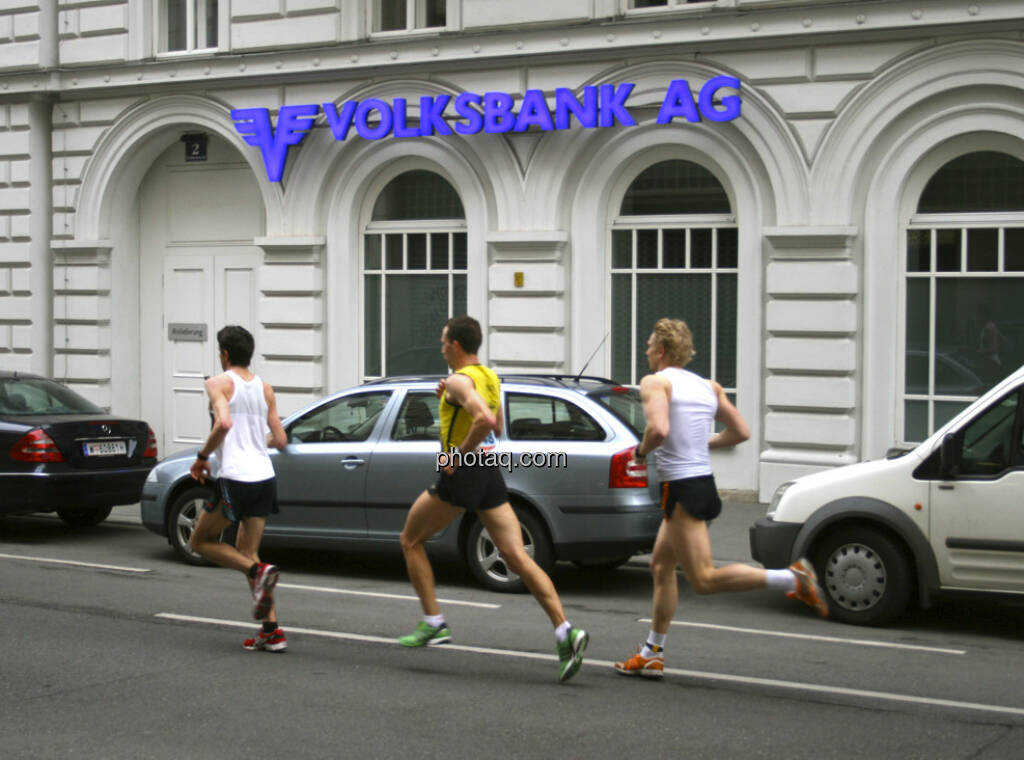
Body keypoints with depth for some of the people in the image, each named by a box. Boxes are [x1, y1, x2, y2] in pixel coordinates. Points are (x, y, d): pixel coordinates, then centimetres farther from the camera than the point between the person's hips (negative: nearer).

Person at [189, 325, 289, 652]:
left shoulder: (219, 383, -3)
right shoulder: (265, 388, 15)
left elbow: (223, 422, -21)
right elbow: (280, 440, 13)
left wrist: (202, 456, -8)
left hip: (235, 477, -6)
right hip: (264, 476, 6)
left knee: (201, 541, 12)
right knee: (246, 553, 13)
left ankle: (259, 572, -10)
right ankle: (271, 631, 3)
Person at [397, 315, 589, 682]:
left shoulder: (459, 380, -11)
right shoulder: (490, 377, 16)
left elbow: (486, 421, -29)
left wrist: (458, 455, -18)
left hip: (460, 474, -7)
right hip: (491, 475, 7)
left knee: (411, 541, 15)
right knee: (518, 558, -2)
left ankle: (433, 623, 12)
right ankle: (565, 631, -17)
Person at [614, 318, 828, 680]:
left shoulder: (655, 382, -8)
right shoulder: (709, 386, 14)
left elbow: (659, 429, -25)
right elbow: (740, 432, 16)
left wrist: (641, 450, -5)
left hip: (682, 488, -9)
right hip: (704, 483, 9)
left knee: (705, 579, -9)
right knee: (661, 566, 18)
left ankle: (792, 578, -22)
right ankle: (652, 653, 22)